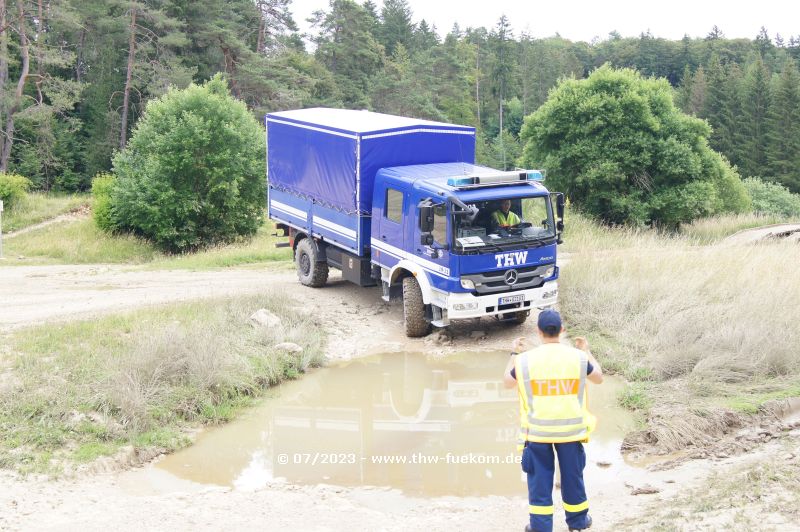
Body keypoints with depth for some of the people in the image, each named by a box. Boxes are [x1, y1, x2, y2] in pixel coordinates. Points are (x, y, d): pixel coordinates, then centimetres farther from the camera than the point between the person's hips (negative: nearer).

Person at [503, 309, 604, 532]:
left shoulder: (526, 359, -11)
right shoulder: (578, 357, -8)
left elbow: (508, 381, 7)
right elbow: (598, 378, 11)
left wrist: (514, 353, 20)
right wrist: (587, 351, 25)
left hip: (537, 430, -1)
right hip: (571, 429, 1)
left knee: (539, 479, 11)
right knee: (572, 475, 18)